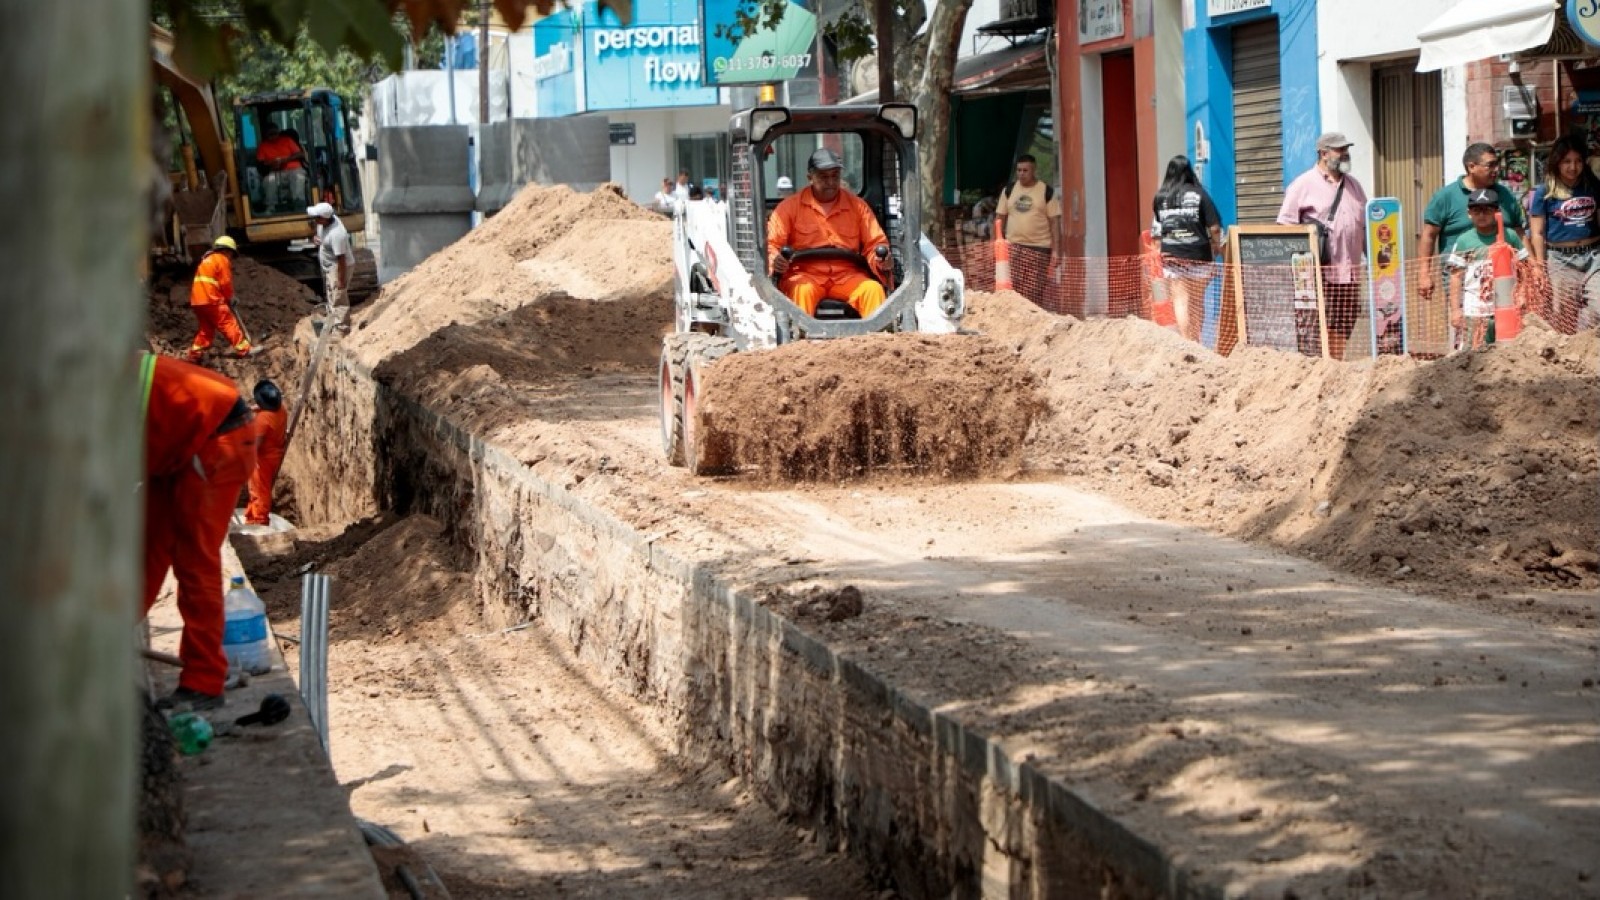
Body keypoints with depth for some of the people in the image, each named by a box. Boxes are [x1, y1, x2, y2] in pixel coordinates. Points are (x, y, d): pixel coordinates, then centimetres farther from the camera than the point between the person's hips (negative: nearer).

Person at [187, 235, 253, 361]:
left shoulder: (207, 260, 25)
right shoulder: (222, 259, -2)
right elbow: (225, 283, -6)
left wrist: (226, 298, 20)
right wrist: (229, 298, 11)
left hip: (197, 300, 8)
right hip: (211, 300, -8)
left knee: (206, 328, 17)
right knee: (229, 324, -4)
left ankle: (195, 353, 14)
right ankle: (243, 349, -5)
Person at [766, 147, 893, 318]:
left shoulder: (857, 206, 13)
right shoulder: (790, 207, 7)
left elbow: (875, 243, 13)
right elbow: (770, 244, 3)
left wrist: (881, 261, -11)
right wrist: (775, 261, -21)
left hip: (847, 274, 2)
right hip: (805, 274, -2)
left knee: (873, 289, -27)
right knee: (803, 290, -36)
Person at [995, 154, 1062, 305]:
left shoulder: (1046, 192, 2)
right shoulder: (1009, 190, 10)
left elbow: (1054, 222, 1)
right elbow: (1000, 218, 13)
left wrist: (1055, 250, -5)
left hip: (1039, 248, -2)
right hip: (1013, 246, 2)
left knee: (1033, 293, -3)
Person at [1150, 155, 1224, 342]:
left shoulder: (1160, 197, 2)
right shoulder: (1198, 194, -4)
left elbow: (1156, 229, 5)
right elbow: (1214, 227, -6)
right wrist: (1217, 247, 9)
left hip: (1171, 254, 1)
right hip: (1198, 254, -1)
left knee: (1180, 300, 0)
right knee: (1197, 301, 13)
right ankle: (1196, 341, 20)